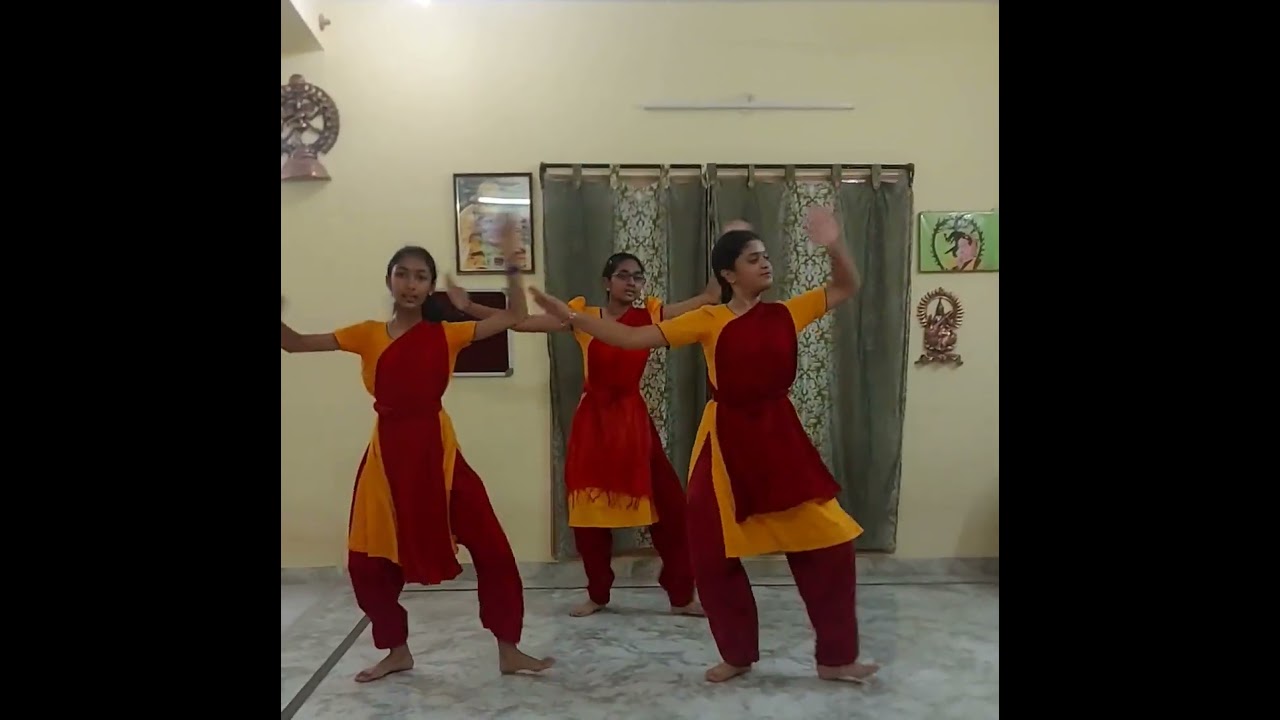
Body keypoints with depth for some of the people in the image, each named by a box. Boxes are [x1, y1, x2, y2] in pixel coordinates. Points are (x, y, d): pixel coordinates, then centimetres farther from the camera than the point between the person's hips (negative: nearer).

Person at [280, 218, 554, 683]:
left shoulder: (446, 334, 1)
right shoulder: (368, 335, 5)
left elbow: (516, 316, -4)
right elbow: (294, 343, 3)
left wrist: (511, 263, -14)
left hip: (436, 450, -2)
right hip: (387, 452, 2)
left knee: (491, 548, -3)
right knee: (366, 560, 9)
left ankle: (509, 652, 14)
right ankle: (397, 651, 32)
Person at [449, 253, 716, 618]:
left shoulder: (650, 316, 1)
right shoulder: (583, 316, -3)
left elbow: (710, 297, -3)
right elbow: (522, 322, -7)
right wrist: (470, 308, -12)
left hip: (633, 419, 1)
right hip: (594, 420, -1)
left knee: (670, 504, -1)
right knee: (589, 510, 8)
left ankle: (681, 596, 15)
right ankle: (597, 595, 28)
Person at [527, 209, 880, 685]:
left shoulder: (787, 314, 4)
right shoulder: (708, 321, -4)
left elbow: (846, 288, 9)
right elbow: (633, 339, -7)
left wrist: (833, 246, -10)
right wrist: (570, 317, -13)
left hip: (778, 435, 2)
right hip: (726, 441, -1)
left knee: (829, 540, 1)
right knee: (712, 553, 3)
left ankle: (836, 658, 19)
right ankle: (738, 655, 25)